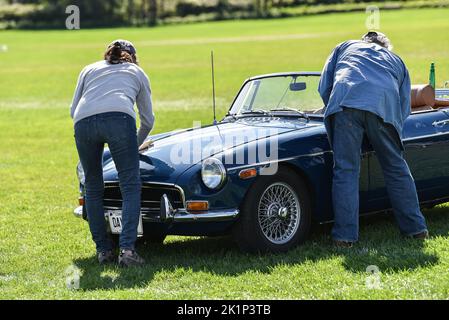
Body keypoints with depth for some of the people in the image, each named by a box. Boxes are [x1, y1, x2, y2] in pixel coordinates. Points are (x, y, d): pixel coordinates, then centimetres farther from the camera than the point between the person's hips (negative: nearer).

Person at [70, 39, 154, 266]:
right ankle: (127, 249, -14)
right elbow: (148, 119, 33)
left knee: (93, 188, 15)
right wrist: (136, 144, 50)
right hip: (119, 118, -2)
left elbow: (73, 109, 30)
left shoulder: (90, 69, 35)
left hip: (83, 122, 2)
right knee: (130, 186, 1)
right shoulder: (137, 72, 32)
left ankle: (103, 250, 13)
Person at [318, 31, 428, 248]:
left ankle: (345, 235, -3)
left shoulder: (345, 48, 35)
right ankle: (415, 228, 21)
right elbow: (404, 108, 27)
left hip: (345, 100, -1)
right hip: (384, 106, 1)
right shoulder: (396, 61, 36)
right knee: (396, 167, 14)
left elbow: (324, 87, 24)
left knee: (345, 169, 1)